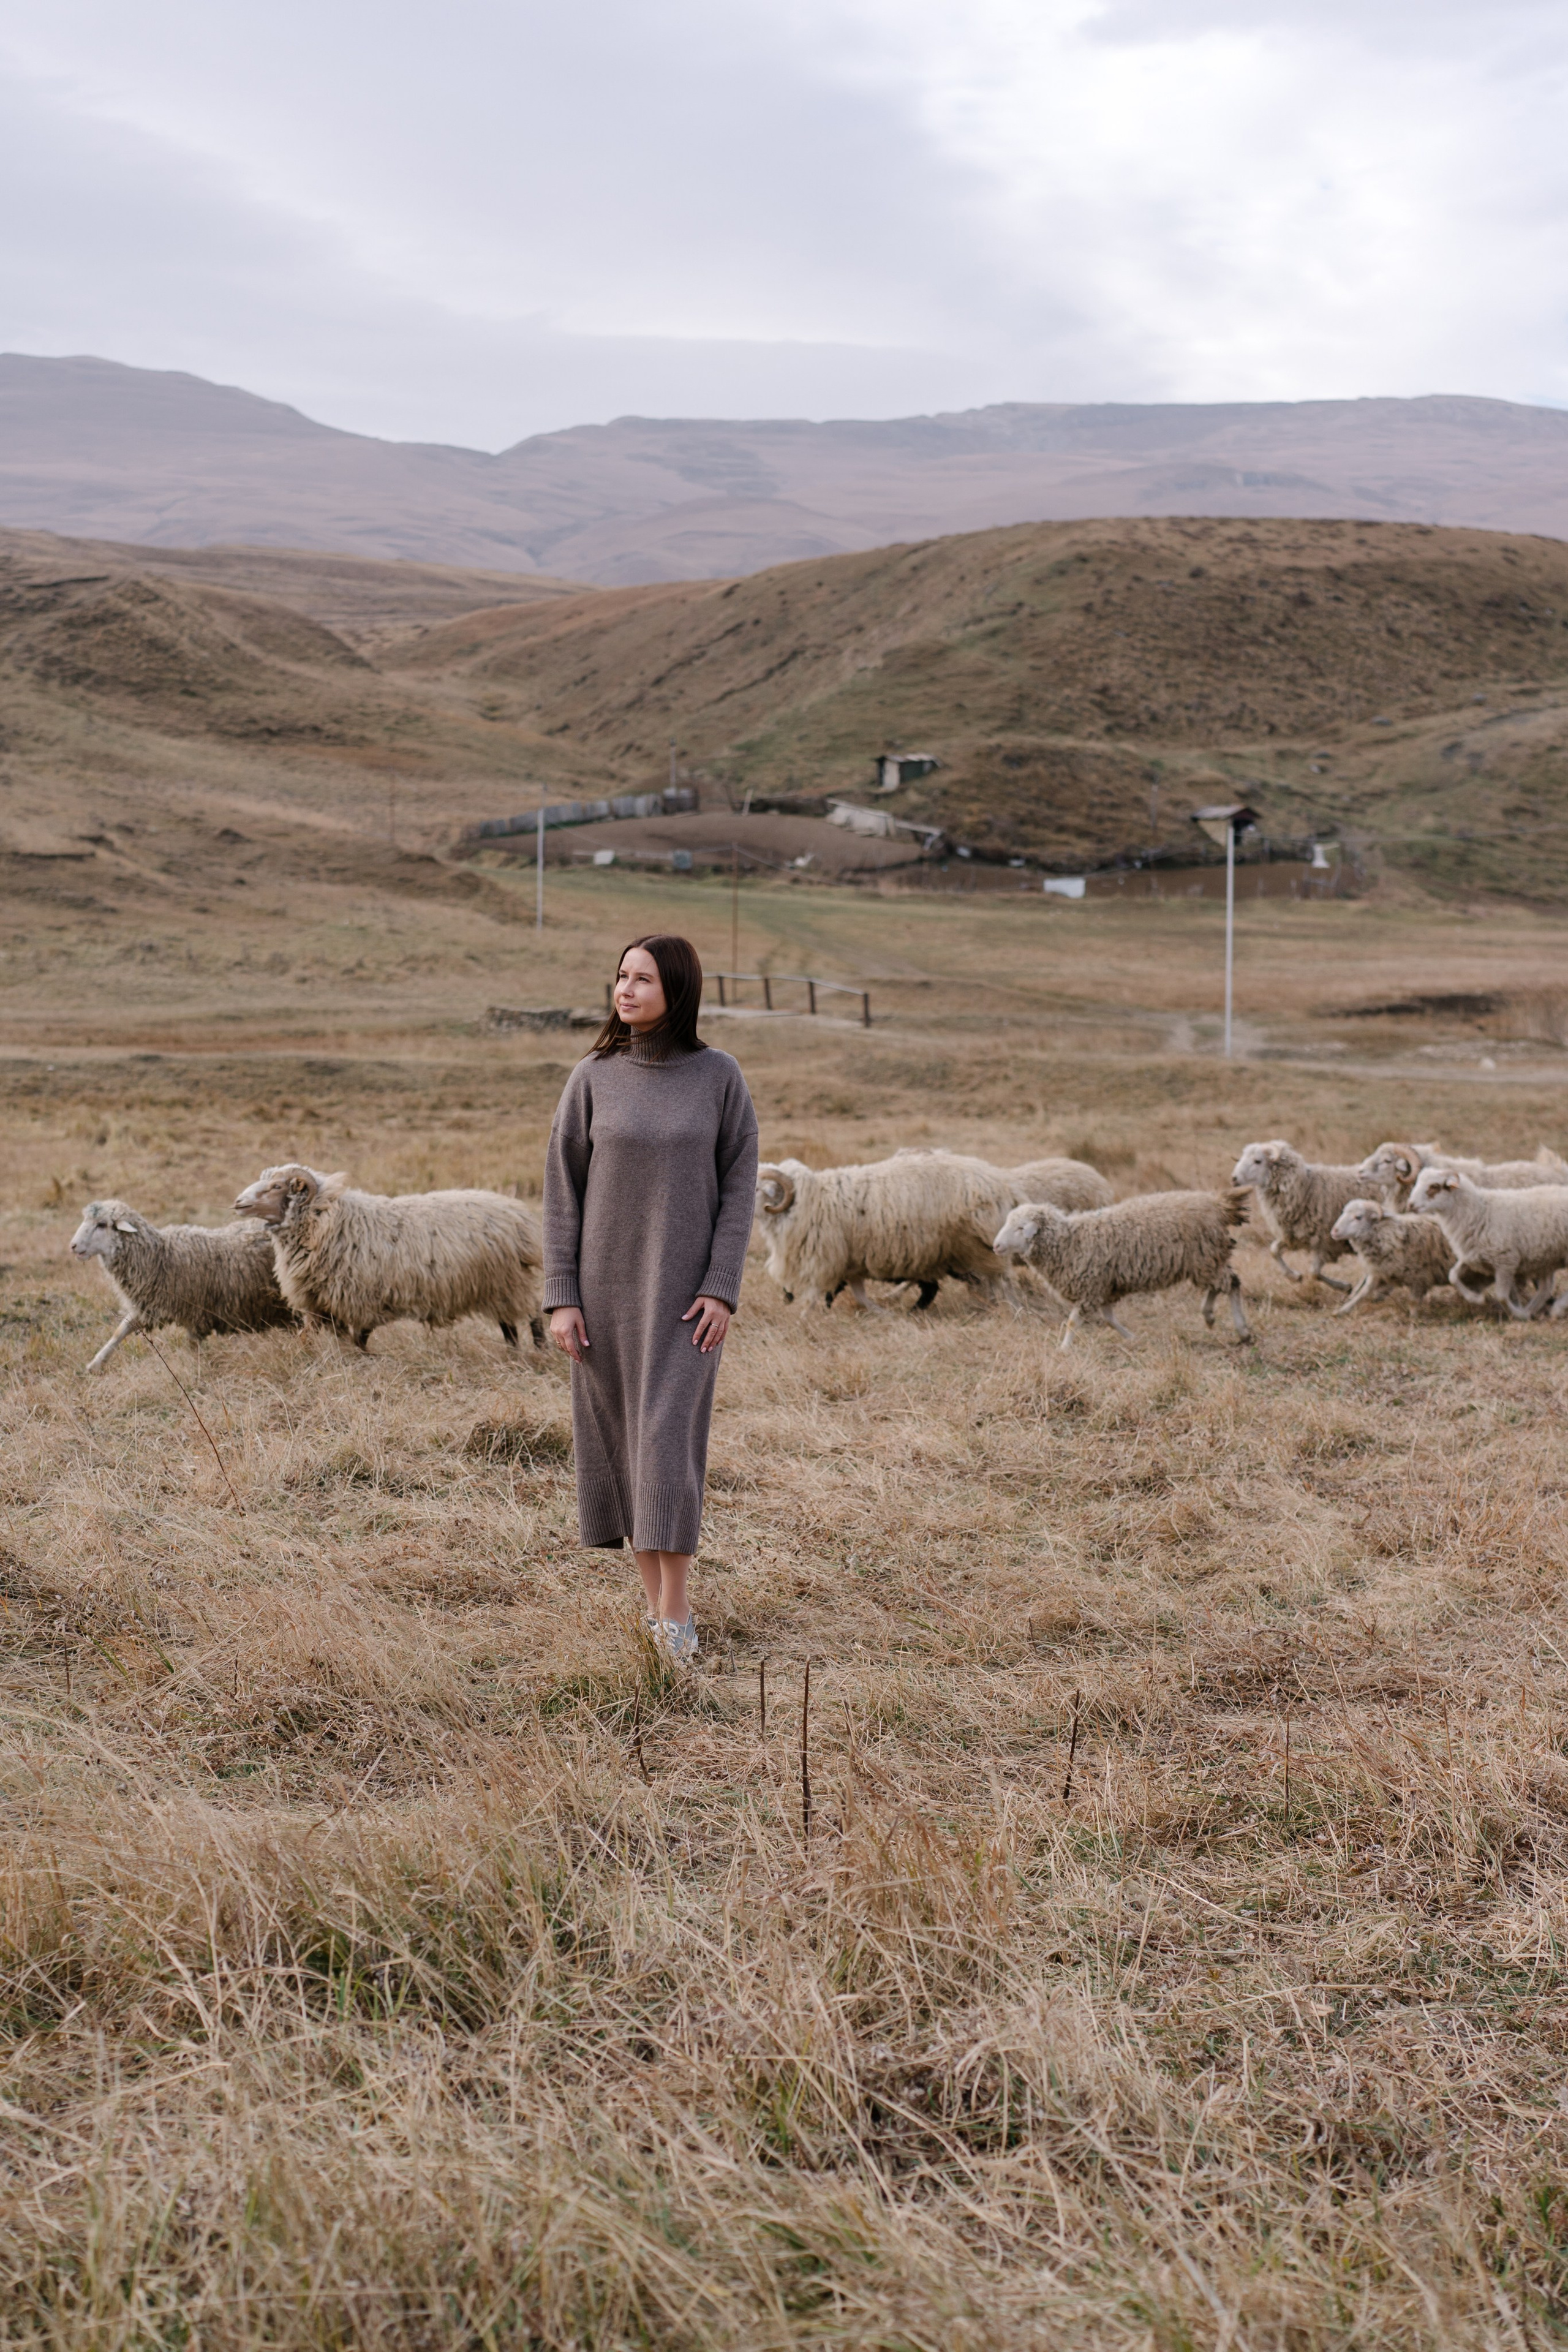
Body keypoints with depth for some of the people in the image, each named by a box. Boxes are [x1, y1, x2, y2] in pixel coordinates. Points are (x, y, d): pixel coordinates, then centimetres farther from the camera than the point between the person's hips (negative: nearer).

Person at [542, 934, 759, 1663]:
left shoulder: (720, 1076, -5)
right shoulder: (591, 1079, -3)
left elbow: (739, 1185, -4)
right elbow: (562, 1190, -1)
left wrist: (723, 1289, -12)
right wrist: (560, 1298, -7)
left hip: (686, 1287, -2)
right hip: (607, 1282, 2)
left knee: (669, 1436, -11)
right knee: (621, 1435, 7)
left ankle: (676, 1609, -5)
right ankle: (656, 1597, 20)